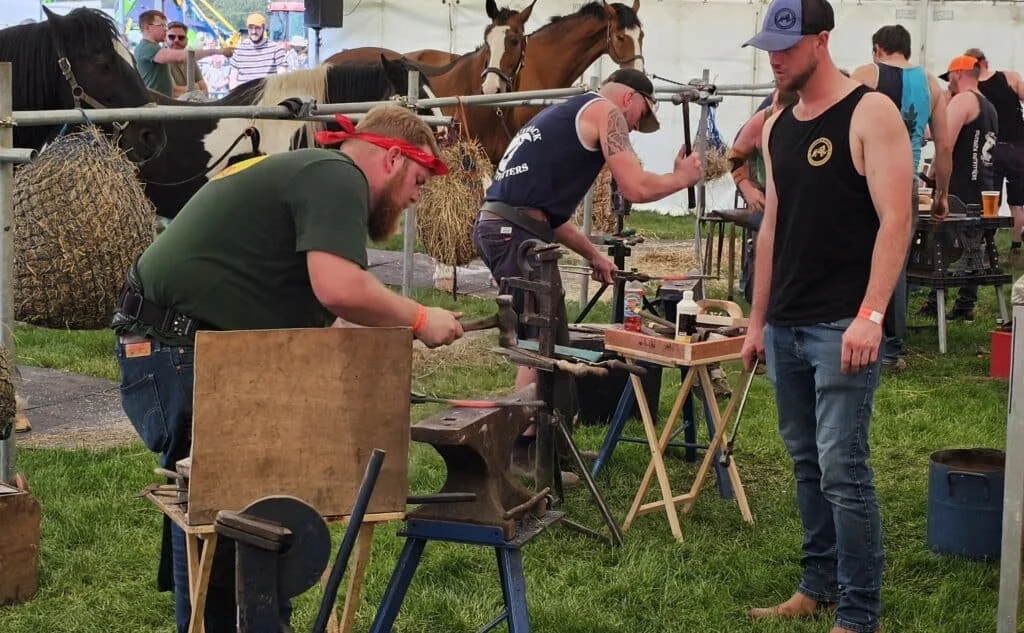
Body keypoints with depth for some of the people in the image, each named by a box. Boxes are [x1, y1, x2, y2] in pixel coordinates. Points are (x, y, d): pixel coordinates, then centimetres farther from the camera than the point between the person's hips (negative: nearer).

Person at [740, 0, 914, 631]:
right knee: (807, 464, 13)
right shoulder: (778, 128, 14)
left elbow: (895, 221, -14)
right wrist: (758, 321, 16)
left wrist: (870, 315, -23)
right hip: (785, 328, 7)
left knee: (843, 470, -8)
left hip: (842, 326, -7)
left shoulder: (870, 113, -7)